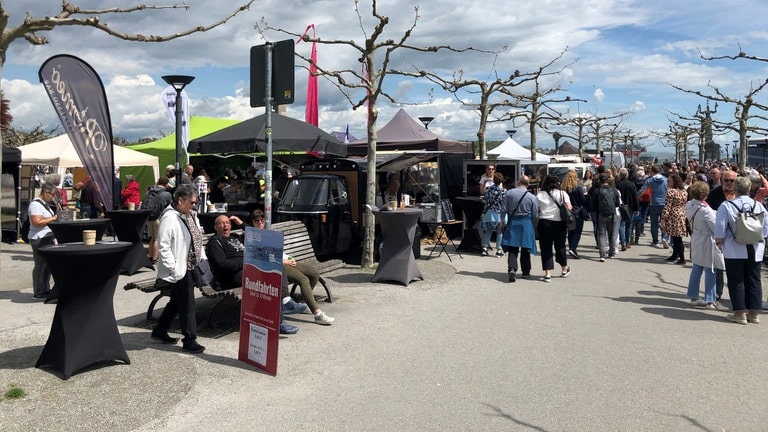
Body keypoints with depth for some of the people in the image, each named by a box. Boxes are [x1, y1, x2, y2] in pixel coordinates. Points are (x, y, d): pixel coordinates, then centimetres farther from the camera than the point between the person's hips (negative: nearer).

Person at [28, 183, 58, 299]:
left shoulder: (44, 203, 16)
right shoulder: (35, 204, -16)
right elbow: (37, 222, -24)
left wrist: (55, 217, 11)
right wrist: (52, 218, -17)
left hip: (48, 238, 10)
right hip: (39, 239, -10)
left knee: (48, 264, 14)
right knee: (40, 265, -3)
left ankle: (45, 289, 23)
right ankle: (38, 292, 4)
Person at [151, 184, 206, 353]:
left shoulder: (191, 216, 9)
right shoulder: (170, 218, -18)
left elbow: (197, 239, 20)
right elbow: (163, 247, -20)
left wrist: (203, 258, 12)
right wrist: (174, 269, -21)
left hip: (190, 267, 9)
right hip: (179, 269, -9)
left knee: (176, 301, 19)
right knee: (187, 303, -3)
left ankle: (159, 331, 34)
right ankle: (189, 340, 8)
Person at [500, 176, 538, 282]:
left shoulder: (509, 193, -3)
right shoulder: (532, 197, -4)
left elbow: (503, 209, 0)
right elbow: (535, 215, 1)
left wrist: (502, 222, 10)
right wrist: (534, 227, 15)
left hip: (512, 223, 0)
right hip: (526, 224, 0)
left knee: (512, 249, 1)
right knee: (525, 249, 10)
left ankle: (512, 269, -18)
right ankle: (526, 272, 18)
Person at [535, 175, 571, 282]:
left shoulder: (539, 195, 3)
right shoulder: (562, 194, 1)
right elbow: (569, 208, -6)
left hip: (544, 223, 0)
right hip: (559, 223, 0)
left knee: (546, 248, 3)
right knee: (560, 246, 16)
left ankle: (548, 274, -1)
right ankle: (564, 270, 33)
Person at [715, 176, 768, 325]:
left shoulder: (726, 206, -10)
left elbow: (720, 229, -11)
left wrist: (718, 241, 5)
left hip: (735, 250, -3)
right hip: (755, 250, 3)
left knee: (736, 281, 4)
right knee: (754, 281, 11)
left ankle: (740, 313, 6)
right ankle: (754, 313, 16)